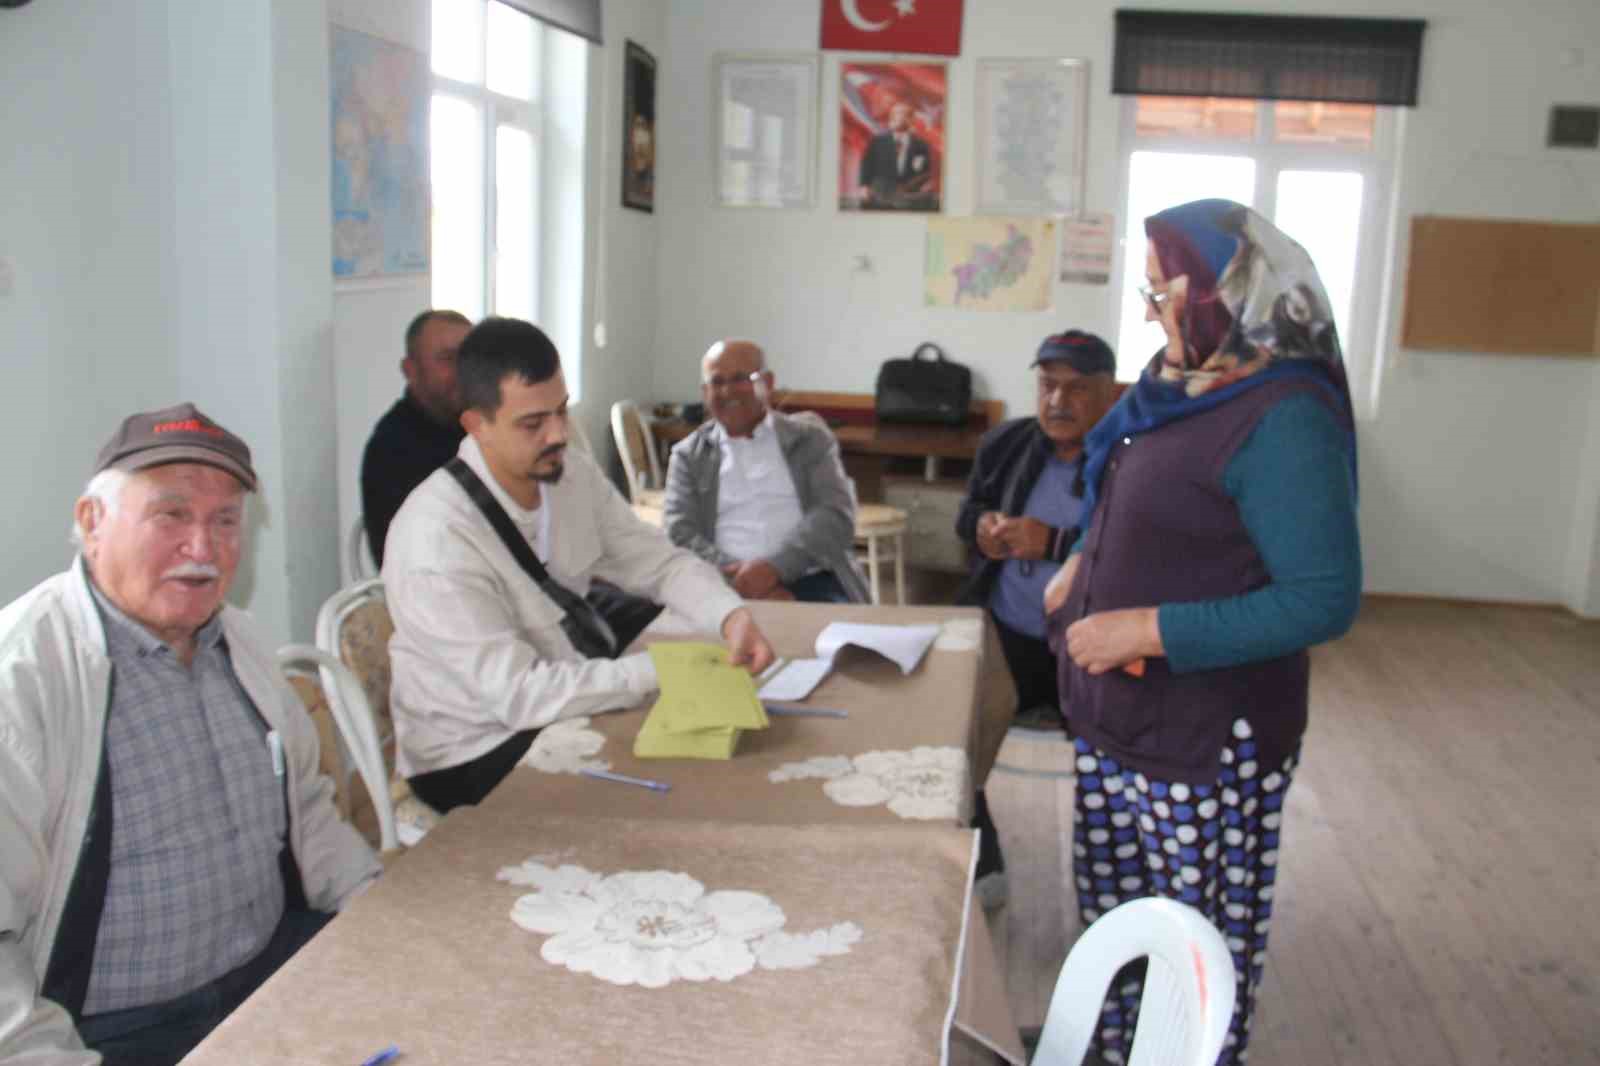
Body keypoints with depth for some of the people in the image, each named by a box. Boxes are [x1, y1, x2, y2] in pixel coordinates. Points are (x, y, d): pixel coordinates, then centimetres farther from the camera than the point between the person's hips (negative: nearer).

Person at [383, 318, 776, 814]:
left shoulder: (573, 475, -6)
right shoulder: (435, 538, -27)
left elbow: (660, 562, 2)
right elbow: (517, 693, -29)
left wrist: (732, 616, -18)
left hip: (571, 700, 7)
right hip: (476, 755, -7)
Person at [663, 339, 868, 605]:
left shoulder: (809, 436, 12)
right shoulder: (688, 455, 15)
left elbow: (837, 516, 0)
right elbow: (680, 536, 3)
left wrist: (774, 567, -16)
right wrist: (739, 577, -15)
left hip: (811, 582, -1)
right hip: (729, 587, 1)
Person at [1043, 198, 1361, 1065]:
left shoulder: (1283, 419, -21)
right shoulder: (1187, 383, 6)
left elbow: (1324, 599, -24)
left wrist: (1146, 630, -25)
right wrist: (1083, 564, 4)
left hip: (1205, 748, -8)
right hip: (1119, 725, 9)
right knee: (1115, 925, 22)